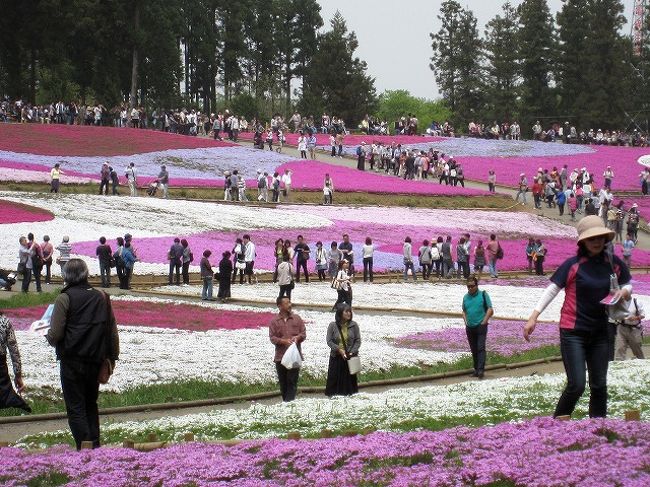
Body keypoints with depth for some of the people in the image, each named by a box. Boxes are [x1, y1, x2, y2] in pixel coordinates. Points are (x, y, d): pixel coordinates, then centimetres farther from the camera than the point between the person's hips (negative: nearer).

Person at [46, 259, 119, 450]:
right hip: (96, 361, 5)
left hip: (72, 362, -5)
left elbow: (55, 335, -13)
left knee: (76, 408, -1)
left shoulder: (65, 298, -10)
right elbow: (113, 331, 8)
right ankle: (95, 446, 16)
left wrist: (48, 335, 9)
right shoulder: (101, 297, 5)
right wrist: (112, 357, 17)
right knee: (91, 405, 18)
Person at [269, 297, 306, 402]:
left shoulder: (297, 319, 8)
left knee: (292, 382, -7)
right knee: (283, 382, 6)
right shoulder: (274, 321, 3)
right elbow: (272, 337, -3)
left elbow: (304, 333, 10)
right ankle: (285, 401, 15)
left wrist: (298, 337, -12)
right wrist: (283, 341, -19)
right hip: (280, 357, 0)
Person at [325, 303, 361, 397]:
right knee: (335, 378, -1)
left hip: (350, 357, 1)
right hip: (336, 357, -1)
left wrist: (352, 352, -11)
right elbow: (329, 340, -3)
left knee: (349, 378, 2)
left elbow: (358, 340, 2)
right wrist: (339, 350, -15)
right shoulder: (333, 325, -3)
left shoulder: (353, 325, 0)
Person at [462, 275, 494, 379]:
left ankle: (481, 369, -21)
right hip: (470, 328, 5)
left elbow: (490, 310, -5)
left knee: (480, 348, -14)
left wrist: (484, 322, -11)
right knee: (473, 350, 8)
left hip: (480, 327, -5)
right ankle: (476, 370, 15)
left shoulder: (483, 295, -3)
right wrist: (466, 321, 9)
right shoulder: (466, 297, 11)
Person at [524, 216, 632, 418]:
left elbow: (628, 286, 17)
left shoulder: (614, 263, 3)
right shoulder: (573, 265, -9)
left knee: (599, 385, 8)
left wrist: (624, 292, -7)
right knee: (576, 385, -11)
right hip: (573, 332, -4)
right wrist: (533, 317, -17)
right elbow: (551, 290, -9)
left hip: (599, 331, 5)